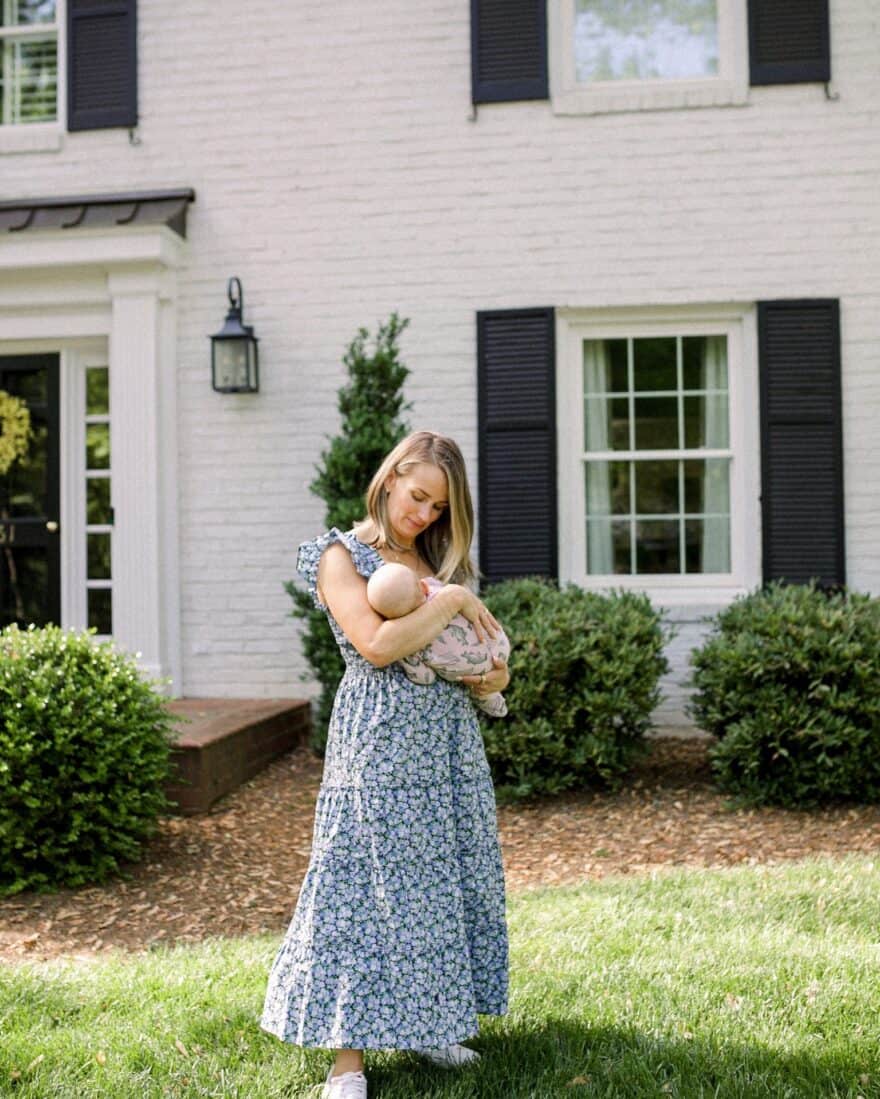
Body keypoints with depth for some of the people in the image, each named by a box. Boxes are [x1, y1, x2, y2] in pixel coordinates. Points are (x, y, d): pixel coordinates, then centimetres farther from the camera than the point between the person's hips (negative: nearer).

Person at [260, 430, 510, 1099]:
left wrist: (494, 676, -1)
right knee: (370, 884, -5)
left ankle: (422, 1025, 22)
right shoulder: (342, 556, -4)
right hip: (381, 742, -7)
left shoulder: (437, 561, 16)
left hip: (450, 739, 7)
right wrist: (453, 601, -13)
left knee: (443, 877, 9)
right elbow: (377, 645, -21)